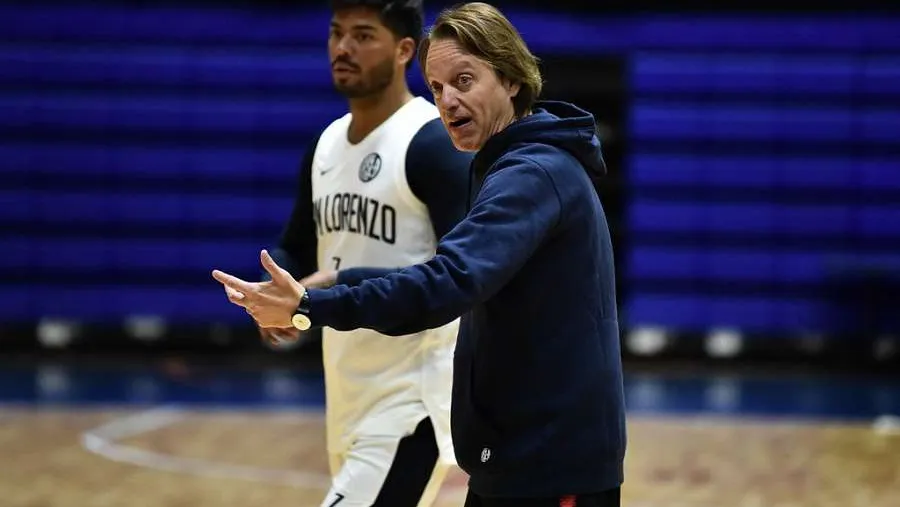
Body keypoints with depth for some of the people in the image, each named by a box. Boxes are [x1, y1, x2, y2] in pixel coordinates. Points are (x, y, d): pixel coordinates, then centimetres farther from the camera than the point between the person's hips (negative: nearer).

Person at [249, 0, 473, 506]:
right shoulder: (326, 144, 11)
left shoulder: (435, 143, -15)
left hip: (413, 404, -9)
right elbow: (296, 251, 22)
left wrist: (345, 283, -27)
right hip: (350, 401, 9)